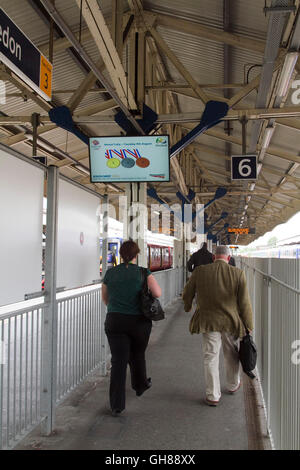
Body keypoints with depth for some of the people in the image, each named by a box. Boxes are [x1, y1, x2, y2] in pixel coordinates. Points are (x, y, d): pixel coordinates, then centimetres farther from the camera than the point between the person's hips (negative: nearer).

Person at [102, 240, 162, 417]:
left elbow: (105, 298, 12)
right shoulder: (143, 273, -6)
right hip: (139, 321, -1)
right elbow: (158, 293, -16)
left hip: (114, 321, 1)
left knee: (118, 361, 1)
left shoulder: (110, 273, 2)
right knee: (137, 355, 22)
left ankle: (117, 405, -1)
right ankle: (140, 385, 45)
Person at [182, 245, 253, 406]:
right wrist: (248, 327, 1)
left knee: (210, 358, 9)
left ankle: (213, 396, 15)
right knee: (232, 355, 22)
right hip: (231, 321, 1)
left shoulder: (199, 271, -8)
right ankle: (233, 385, 42)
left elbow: (187, 293, 4)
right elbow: (244, 303, -9)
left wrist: (187, 306, 26)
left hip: (208, 321, 0)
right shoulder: (238, 274, -11)